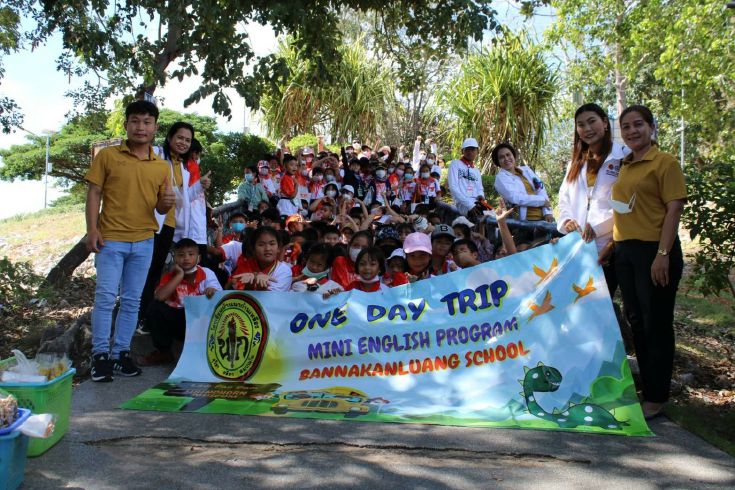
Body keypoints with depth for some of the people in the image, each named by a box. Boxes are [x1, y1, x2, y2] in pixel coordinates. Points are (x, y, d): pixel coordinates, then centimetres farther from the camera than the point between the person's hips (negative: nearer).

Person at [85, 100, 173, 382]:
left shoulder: (162, 166, 8)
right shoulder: (107, 156, 1)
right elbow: (94, 194, 0)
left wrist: (167, 202, -12)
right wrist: (92, 229, -10)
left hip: (144, 242, 3)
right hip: (110, 239, -3)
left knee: (132, 300, 8)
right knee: (105, 297, -3)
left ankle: (121, 352, 18)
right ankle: (101, 354, 8)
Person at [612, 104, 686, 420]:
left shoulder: (665, 162, -8)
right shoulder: (623, 167, 13)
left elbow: (674, 209, -14)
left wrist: (663, 254, -21)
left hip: (653, 252, -8)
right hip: (624, 252, 8)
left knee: (656, 325, 2)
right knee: (636, 322, 16)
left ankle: (656, 398, 14)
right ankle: (646, 387, 31)